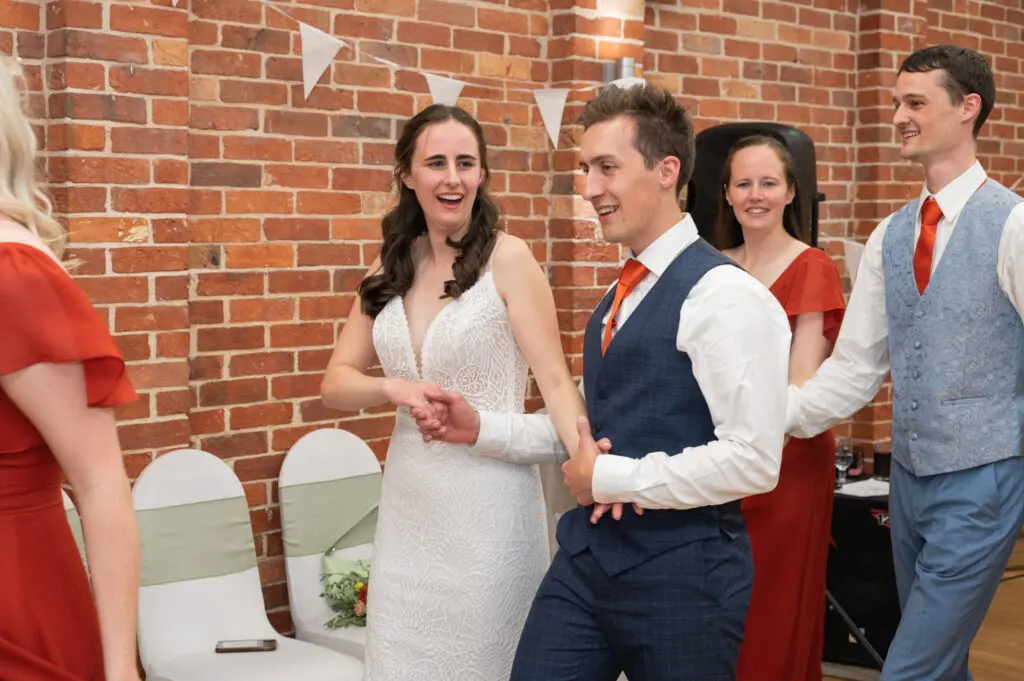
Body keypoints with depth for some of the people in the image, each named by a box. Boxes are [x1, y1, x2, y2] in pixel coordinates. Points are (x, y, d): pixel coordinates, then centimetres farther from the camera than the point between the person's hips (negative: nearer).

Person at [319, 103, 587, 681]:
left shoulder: (508, 258, -9)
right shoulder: (391, 269, 6)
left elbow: (554, 379, -13)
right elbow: (337, 382, 6)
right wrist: (392, 388, -15)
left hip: (488, 497, -4)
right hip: (408, 500, 5)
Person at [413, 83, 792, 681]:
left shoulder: (724, 295, -15)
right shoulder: (622, 295, 13)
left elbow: (752, 460, -21)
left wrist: (610, 479, -15)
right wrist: (483, 428, 9)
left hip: (682, 569, -7)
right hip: (586, 559, 7)